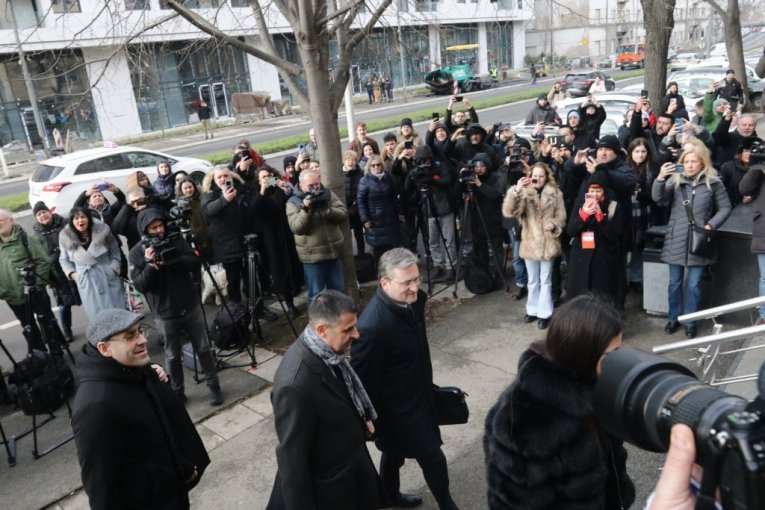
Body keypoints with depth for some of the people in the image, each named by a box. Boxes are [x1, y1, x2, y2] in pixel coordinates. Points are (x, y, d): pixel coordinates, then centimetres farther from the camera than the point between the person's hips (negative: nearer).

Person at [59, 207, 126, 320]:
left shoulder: (102, 230, -5)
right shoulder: (66, 237, -2)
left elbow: (115, 251, 4)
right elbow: (64, 259, 12)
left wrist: (114, 268, -6)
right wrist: (72, 273, -3)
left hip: (108, 276, 0)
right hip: (86, 282, 1)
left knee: (118, 311, 8)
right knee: (97, 315, 3)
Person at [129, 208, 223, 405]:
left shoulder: (176, 241, -1)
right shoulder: (137, 253, -6)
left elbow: (196, 263, -11)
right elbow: (140, 286, -12)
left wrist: (171, 261, -25)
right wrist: (150, 264, -27)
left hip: (190, 306, 2)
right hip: (165, 314, -1)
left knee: (203, 348, 10)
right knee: (172, 355, 12)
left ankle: (213, 385, 24)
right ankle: (177, 392, 27)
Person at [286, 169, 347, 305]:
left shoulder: (328, 194, 3)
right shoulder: (293, 202, -8)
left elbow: (343, 214, -4)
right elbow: (296, 228, -18)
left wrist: (329, 211, -23)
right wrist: (305, 210, -30)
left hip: (334, 251, 4)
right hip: (313, 256, -4)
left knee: (338, 290, 19)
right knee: (316, 295, 7)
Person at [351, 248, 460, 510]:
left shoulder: (413, 299, -10)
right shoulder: (372, 326, -36)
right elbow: (364, 380, -23)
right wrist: (372, 421, -12)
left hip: (416, 396, 8)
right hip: (399, 409, -8)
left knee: (395, 451, 29)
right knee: (433, 459, 9)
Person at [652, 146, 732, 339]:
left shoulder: (713, 183, -1)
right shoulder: (675, 180, 1)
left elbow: (725, 208, 4)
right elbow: (658, 198, -14)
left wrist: (711, 224, -11)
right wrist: (660, 178, -30)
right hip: (676, 240, 1)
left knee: (694, 284, 5)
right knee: (675, 282, 11)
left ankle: (690, 322, 19)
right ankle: (673, 318, 26)